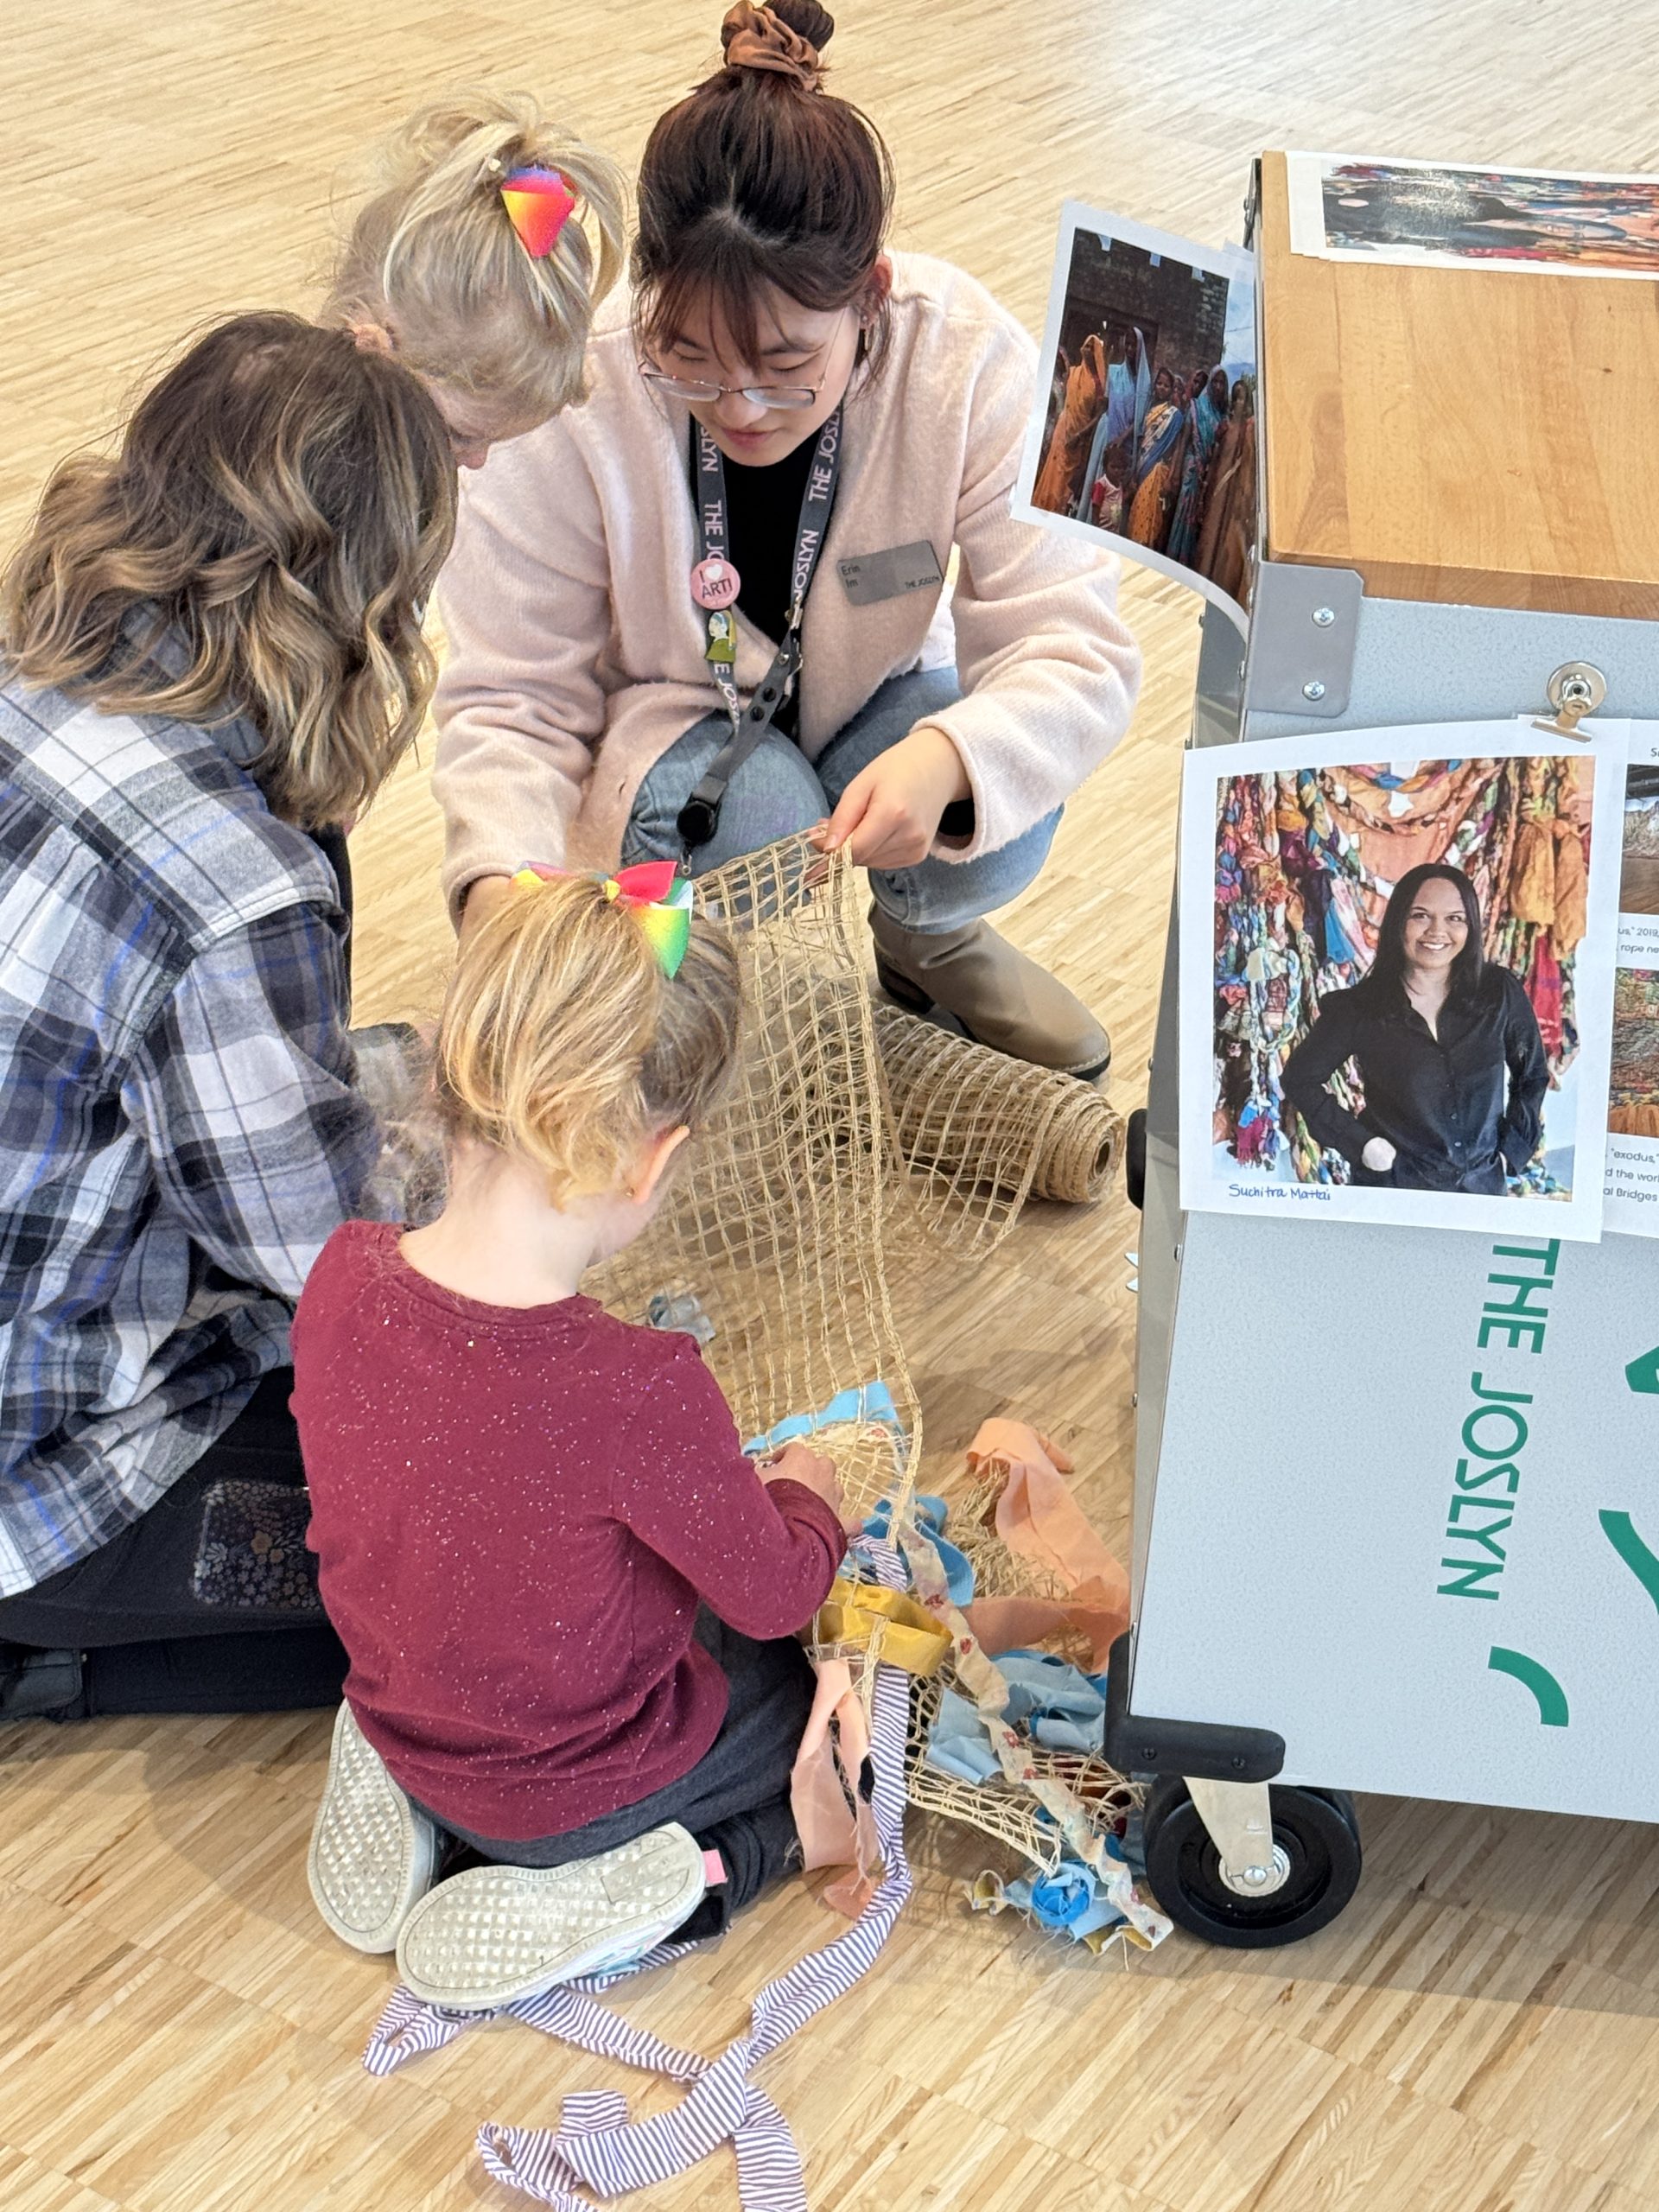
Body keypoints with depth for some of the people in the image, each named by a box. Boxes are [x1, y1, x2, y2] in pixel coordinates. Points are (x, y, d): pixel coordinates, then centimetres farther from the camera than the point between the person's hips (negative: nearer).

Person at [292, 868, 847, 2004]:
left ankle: (410, 1802, 13)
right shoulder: (641, 1390, -37)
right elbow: (775, 1594, -18)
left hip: (402, 1723, 5)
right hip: (568, 1787, -5)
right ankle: (622, 1886, 1)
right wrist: (803, 1493, 5)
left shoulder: (343, 1278, -20)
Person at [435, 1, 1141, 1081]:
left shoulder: (970, 363, -27)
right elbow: (514, 698, -21)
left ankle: (921, 932, 7)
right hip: (662, 733, -2)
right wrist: (498, 876, -42)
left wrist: (949, 757, -51)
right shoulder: (570, 402, -29)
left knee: (993, 818, -29)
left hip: (873, 701, 2)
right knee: (761, 806, -35)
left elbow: (1076, 646, -28)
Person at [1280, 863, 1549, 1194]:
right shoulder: (1359, 1008, -7)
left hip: (1482, 1188, 2)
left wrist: (1509, 1150, 1)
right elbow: (1300, 1078, 2)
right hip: (1391, 1189, -1)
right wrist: (1360, 1144, -6)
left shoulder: (1501, 993, -3)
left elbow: (1533, 1077, 9)